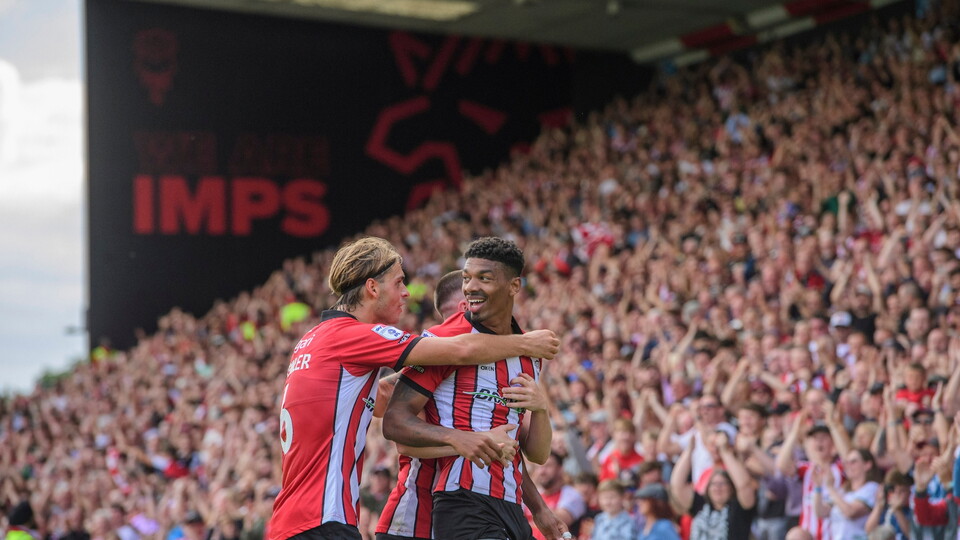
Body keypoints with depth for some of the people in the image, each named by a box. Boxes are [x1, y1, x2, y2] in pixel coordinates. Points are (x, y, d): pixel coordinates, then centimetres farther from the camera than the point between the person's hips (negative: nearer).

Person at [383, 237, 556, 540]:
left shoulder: (528, 353, 16)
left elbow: (538, 455, 16)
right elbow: (394, 422, -11)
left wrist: (539, 408, -4)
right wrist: (463, 440, -22)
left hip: (512, 510, 7)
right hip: (465, 506, -7)